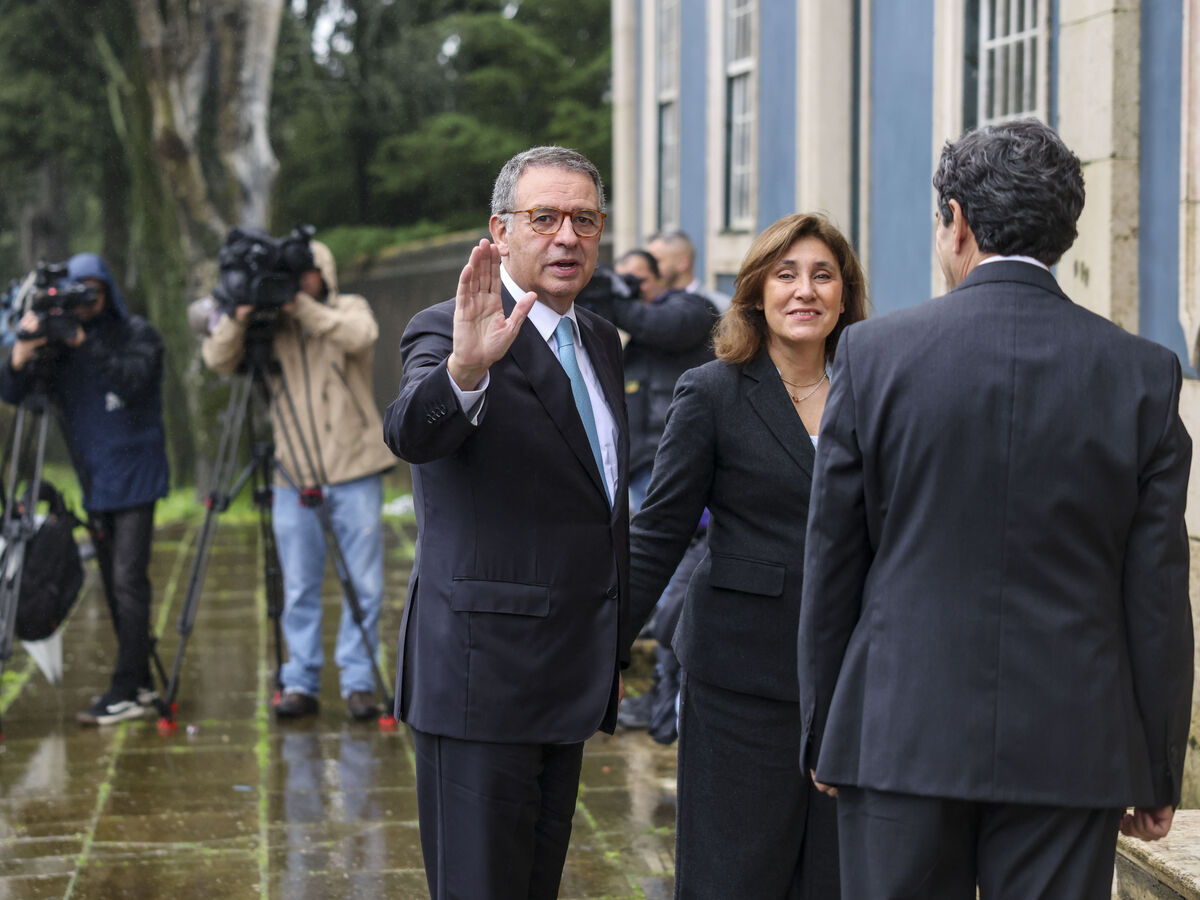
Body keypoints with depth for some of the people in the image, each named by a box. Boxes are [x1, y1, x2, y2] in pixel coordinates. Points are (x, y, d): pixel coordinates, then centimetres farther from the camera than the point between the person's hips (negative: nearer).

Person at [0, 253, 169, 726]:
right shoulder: (59, 344, 6)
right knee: (113, 586, 10)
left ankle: (127, 692, -13)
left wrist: (85, 343, -26)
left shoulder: (137, 334, -3)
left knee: (128, 581, -12)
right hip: (94, 483, 6)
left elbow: (134, 381, -22)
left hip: (134, 478, -5)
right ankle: (141, 682, 19)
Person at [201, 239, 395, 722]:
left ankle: (359, 682, 8)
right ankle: (300, 683, 12)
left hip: (354, 470, -1)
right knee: (299, 588, 4)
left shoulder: (348, 308, 4)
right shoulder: (269, 325, 6)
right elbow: (217, 360, -7)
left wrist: (300, 306, -25)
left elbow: (360, 336, -19)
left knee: (363, 584, 0)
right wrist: (238, 319, -25)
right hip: (294, 477, 1)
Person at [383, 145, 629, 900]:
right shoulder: (448, 333, -10)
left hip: (568, 681, 8)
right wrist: (465, 368, -53)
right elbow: (412, 434, -32)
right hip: (481, 681, -8)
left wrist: (615, 650, 23)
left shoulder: (599, 340, 14)